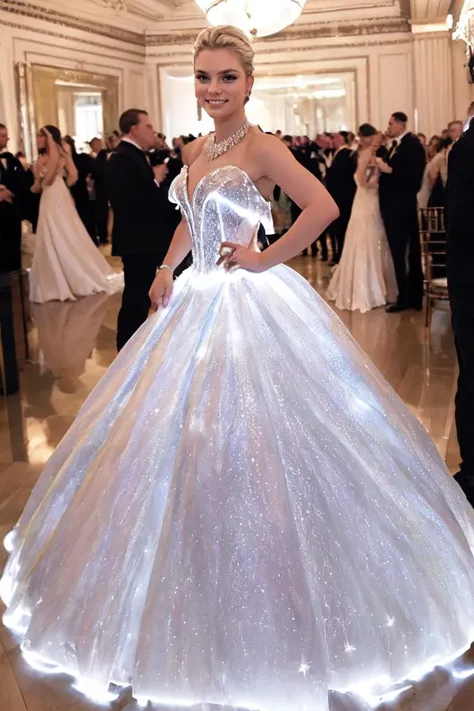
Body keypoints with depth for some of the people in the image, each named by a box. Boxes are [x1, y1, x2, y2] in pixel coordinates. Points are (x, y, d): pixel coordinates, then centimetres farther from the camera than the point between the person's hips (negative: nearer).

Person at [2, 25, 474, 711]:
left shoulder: (260, 146, -12)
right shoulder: (195, 151, 11)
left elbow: (324, 205, -24)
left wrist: (267, 259, -17)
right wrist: (167, 269, 10)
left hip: (253, 303, -8)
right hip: (198, 300, 8)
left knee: (248, 441, -3)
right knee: (183, 435, 14)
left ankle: (268, 597, 16)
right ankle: (206, 586, 33)